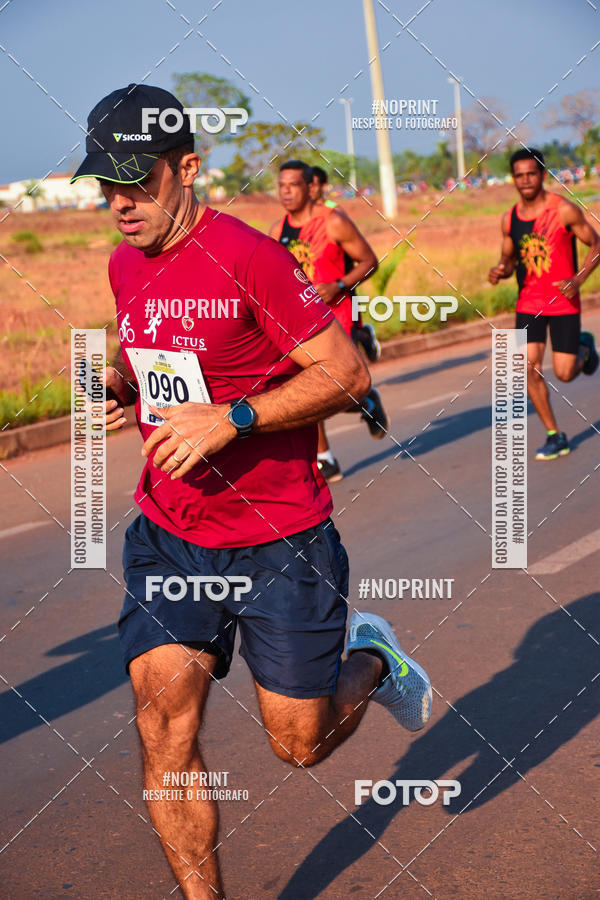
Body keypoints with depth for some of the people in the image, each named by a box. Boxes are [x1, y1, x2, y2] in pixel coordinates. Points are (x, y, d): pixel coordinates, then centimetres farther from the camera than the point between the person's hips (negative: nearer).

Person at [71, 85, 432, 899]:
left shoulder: (248, 257, -17)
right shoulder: (126, 265, 6)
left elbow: (347, 373, -17)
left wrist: (230, 419, -25)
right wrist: (119, 384, 4)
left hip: (280, 543, -5)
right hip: (168, 537, 5)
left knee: (300, 745, 6)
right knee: (163, 728, -9)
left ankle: (370, 660, 38)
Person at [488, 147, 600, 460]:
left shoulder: (564, 210, -12)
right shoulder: (509, 219, 1)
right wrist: (499, 272, -9)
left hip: (564, 302, -3)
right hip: (528, 302, 3)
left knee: (565, 373, -4)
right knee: (528, 367, -11)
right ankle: (555, 436, 2)